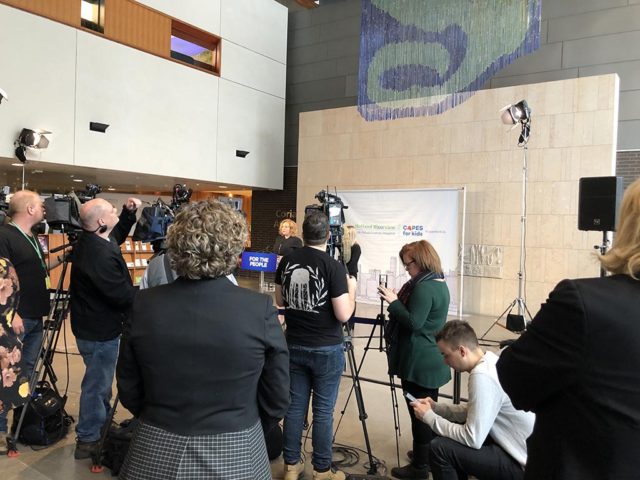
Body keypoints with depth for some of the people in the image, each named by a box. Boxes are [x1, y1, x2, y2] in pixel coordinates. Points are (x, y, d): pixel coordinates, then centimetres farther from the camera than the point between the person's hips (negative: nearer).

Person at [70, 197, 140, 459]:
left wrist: (129, 213, 8)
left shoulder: (91, 241, 0)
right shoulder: (100, 255, -30)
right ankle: (88, 440, 22)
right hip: (99, 330, -10)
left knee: (100, 381, 24)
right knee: (97, 384, 6)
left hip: (94, 325, 10)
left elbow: (117, 236, 22)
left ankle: (101, 425, 42)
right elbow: (123, 295, -25)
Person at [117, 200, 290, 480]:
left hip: (156, 452, 2)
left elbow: (128, 393, 0)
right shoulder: (261, 310, -18)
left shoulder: (144, 306, -12)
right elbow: (276, 403, -8)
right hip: (234, 454, -1)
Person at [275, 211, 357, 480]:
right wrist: (351, 290, 0)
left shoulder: (286, 261, -2)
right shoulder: (333, 266, -16)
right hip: (326, 349, -4)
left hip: (294, 345, 5)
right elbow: (343, 315, -16)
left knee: (294, 406, 14)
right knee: (323, 411, 7)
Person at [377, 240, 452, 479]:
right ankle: (429, 455, 34)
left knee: (419, 411, 0)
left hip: (419, 363, -10)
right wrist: (398, 300, 11)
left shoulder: (423, 288, -20)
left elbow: (413, 323, -23)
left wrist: (393, 302, -16)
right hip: (433, 360, 10)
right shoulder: (440, 284, 11)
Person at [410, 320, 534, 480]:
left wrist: (429, 416, -13)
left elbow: (472, 439, -23)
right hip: (520, 448, 10)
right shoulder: (490, 362, 3)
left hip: (522, 463, -9)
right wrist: (436, 408, 5)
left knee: (439, 448, -15)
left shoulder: (483, 376, -25)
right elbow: (473, 411, 16)